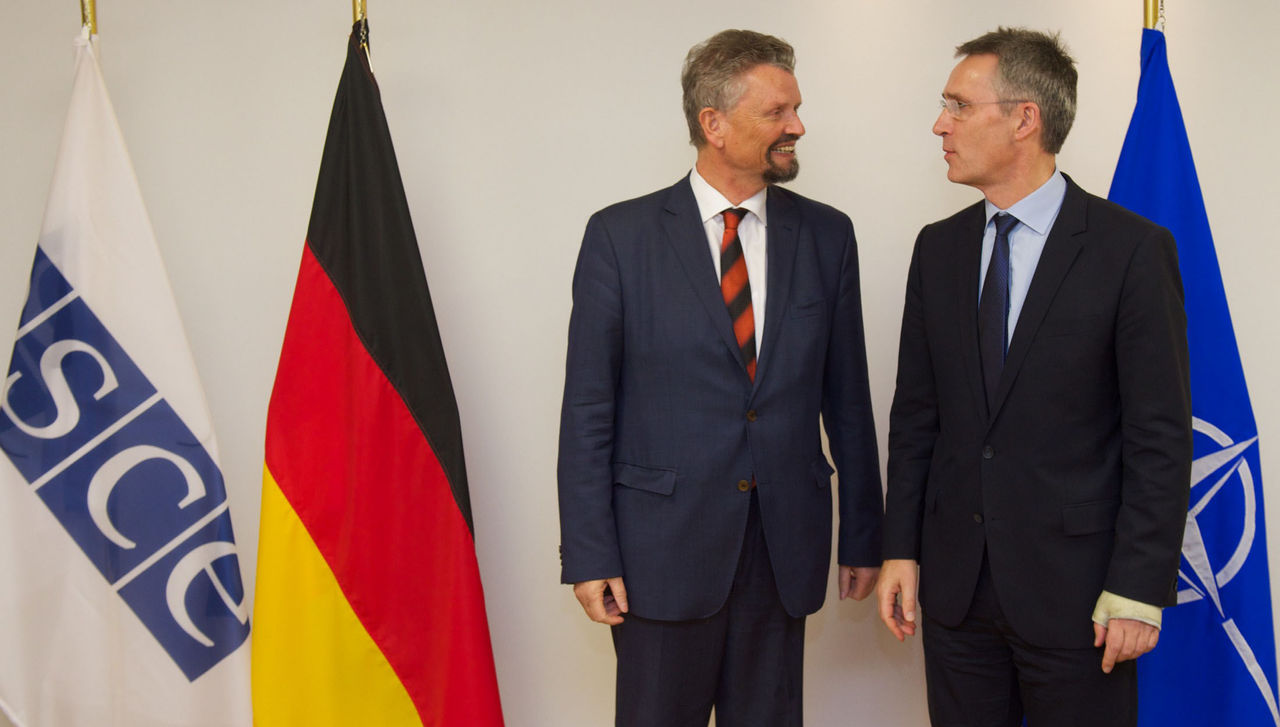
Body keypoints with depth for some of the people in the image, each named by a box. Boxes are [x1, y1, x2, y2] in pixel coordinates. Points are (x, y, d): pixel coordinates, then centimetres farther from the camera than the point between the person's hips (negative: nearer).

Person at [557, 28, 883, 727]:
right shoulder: (620, 235, -4)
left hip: (785, 549, 3)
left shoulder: (827, 235, 5)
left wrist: (863, 536, 9)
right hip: (664, 548, -2)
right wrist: (588, 556, -8)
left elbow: (847, 398, 8)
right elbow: (587, 408, -4)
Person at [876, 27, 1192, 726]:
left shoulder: (1133, 248, -9)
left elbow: (1161, 436, -9)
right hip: (954, 582, 4)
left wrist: (1138, 591, -12)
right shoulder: (938, 247, 6)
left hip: (1074, 589, -4)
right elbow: (915, 413, 9)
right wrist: (901, 548, 4)